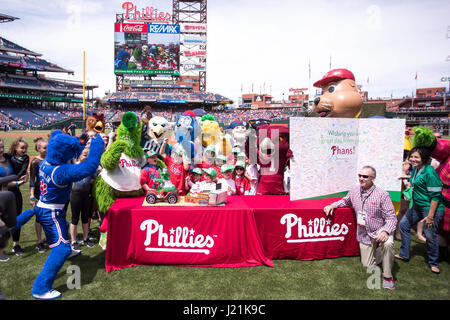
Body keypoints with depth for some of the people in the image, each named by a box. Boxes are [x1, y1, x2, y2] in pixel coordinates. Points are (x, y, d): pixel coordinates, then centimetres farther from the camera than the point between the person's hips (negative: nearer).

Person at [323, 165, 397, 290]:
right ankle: (377, 250, 38)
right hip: (364, 234, 4)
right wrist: (332, 205, 2)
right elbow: (345, 201, 20)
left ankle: (387, 276, -15)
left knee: (388, 244, -38)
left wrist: (385, 231, -34)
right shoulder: (354, 191, -1)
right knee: (368, 265, 5)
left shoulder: (382, 195, -17)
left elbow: (391, 218, -16)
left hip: (380, 230, -4)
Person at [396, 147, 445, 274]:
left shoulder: (429, 173, -21)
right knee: (403, 224, 13)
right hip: (417, 206, 9)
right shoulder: (415, 169, 5)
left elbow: (435, 196, -21)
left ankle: (433, 263, 21)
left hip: (431, 208, -9)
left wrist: (430, 216, -21)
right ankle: (404, 254, 28)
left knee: (430, 236, -2)